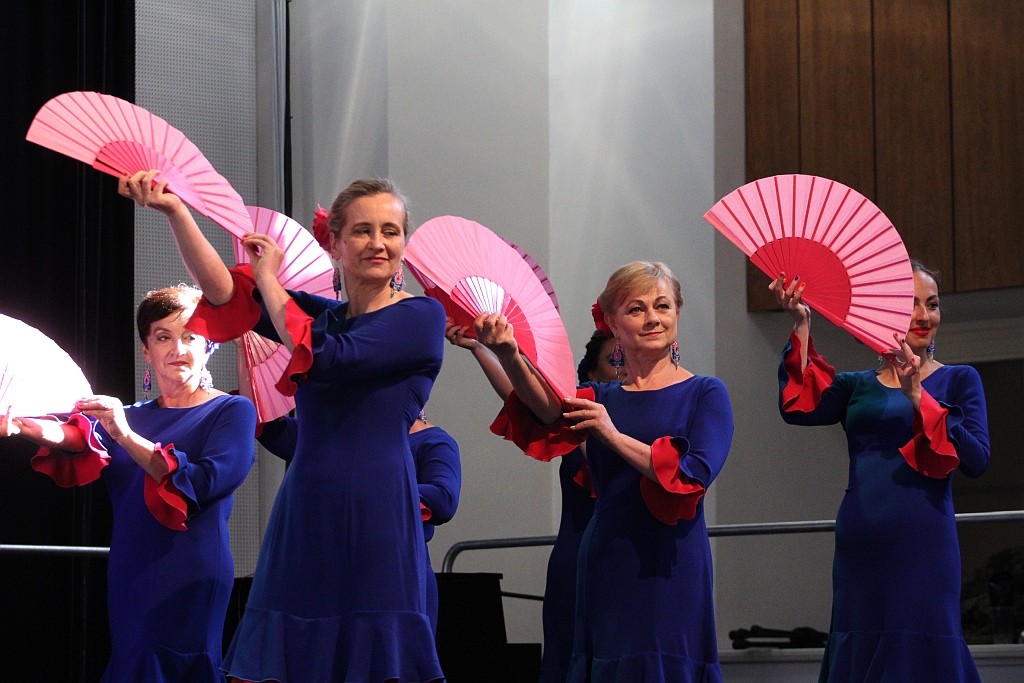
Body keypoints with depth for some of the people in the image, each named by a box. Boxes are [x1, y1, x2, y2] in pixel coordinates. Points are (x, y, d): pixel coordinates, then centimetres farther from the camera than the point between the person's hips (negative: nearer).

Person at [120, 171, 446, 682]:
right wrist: (174, 210, -8)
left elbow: (322, 358, -13)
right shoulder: (320, 314, 17)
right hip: (305, 514, 5)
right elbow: (224, 293, 3)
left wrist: (269, 277, -1)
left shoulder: (421, 316, -1)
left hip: (376, 512, -5)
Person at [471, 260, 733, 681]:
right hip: (607, 566, 3)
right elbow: (552, 410, -11)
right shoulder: (601, 398, 13)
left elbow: (696, 473, -11)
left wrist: (615, 436, -14)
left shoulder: (705, 393, 5)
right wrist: (508, 357, -30)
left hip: (671, 567, -3)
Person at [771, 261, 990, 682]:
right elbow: (798, 409, -6)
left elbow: (977, 460, -9)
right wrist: (801, 325, -9)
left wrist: (917, 396, -17)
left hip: (923, 547, -3)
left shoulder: (958, 381, 7)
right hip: (861, 548, 3)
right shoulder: (857, 387, 14)